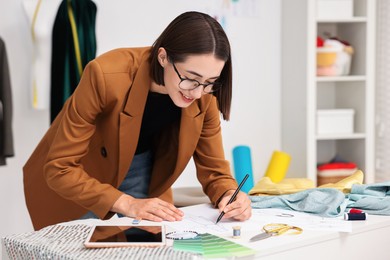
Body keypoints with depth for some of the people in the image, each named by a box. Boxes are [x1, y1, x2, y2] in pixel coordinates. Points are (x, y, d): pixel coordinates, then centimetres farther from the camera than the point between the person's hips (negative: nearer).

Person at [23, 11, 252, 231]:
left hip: (143, 177, 4)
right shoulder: (107, 75, -34)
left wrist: (230, 196, -31)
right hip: (77, 183, -3)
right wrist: (127, 204, -37)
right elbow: (60, 169, -29)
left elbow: (213, 168, -10)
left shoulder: (204, 95, -21)